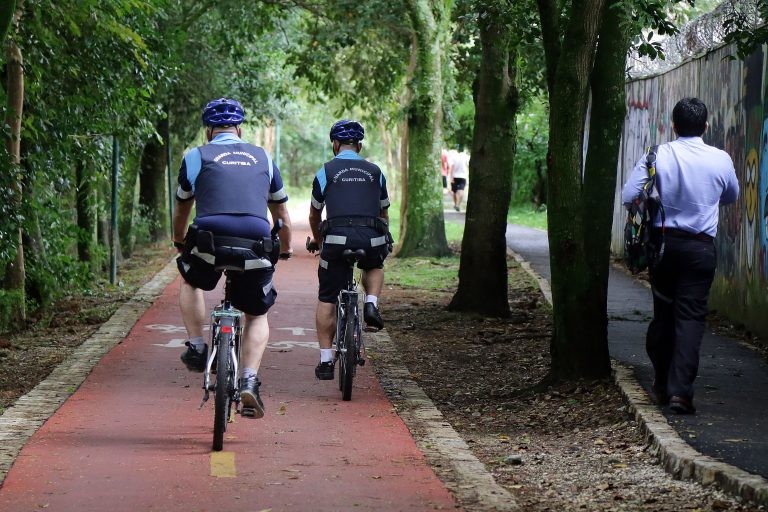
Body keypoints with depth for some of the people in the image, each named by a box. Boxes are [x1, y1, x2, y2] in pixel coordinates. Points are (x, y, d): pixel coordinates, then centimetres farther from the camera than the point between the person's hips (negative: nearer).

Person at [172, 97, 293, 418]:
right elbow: (282, 214, 32)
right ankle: (249, 383, 1)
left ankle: (197, 347, 20)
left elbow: (181, 211, 28)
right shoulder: (262, 158, 22)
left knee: (190, 280, 32)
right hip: (255, 246, 1)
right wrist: (285, 248, 50)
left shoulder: (196, 157, 15)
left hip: (209, 241, -1)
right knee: (257, 316, 20)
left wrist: (179, 242, 48)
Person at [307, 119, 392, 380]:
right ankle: (371, 304, 7)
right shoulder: (375, 172, 19)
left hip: (337, 238, -2)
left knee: (327, 300, 9)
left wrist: (317, 240, 44)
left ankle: (325, 360, 5)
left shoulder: (326, 171, 13)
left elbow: (314, 214, 24)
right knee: (374, 267, 36)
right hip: (372, 237, 2)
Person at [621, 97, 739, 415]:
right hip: (700, 248, -1)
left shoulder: (656, 156, -7)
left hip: (664, 242, 1)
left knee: (663, 311, 15)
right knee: (691, 317, -1)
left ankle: (662, 385, 25)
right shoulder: (721, 161, -4)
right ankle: (681, 391, -11)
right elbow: (732, 196, 14)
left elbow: (628, 196, -10)